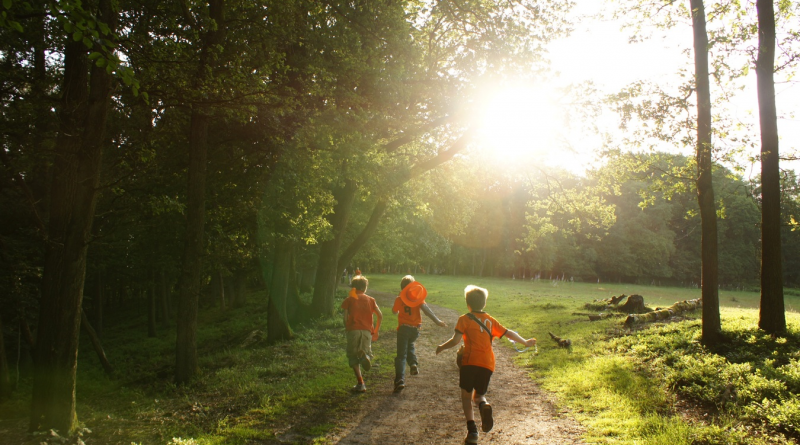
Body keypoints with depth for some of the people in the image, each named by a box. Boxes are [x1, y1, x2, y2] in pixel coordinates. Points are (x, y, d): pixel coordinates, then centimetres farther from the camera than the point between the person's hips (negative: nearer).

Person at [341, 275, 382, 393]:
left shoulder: (349, 299, 8)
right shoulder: (370, 300, 13)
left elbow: (346, 318, 0)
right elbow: (380, 316, 4)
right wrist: (376, 331, 12)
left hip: (353, 330, -1)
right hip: (367, 331, 2)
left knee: (353, 358, 8)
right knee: (367, 352, 14)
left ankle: (360, 383, -3)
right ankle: (365, 355, -24)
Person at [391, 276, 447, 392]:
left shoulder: (399, 299, -3)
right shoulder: (418, 298, -2)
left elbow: (394, 311, 12)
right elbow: (426, 310, -12)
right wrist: (437, 321, -13)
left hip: (403, 328, -2)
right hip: (415, 329, 2)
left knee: (401, 355, 0)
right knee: (410, 345, 34)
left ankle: (400, 380, -12)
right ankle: (413, 363, 10)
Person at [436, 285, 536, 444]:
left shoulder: (465, 319, 2)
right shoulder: (491, 320, 15)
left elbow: (455, 340, -7)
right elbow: (509, 333, 19)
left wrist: (442, 347, 10)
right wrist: (525, 342, 33)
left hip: (470, 362, -4)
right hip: (488, 364, 4)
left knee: (466, 396, 13)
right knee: (479, 395, 20)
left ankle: (472, 430, -3)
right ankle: (484, 405, -17)